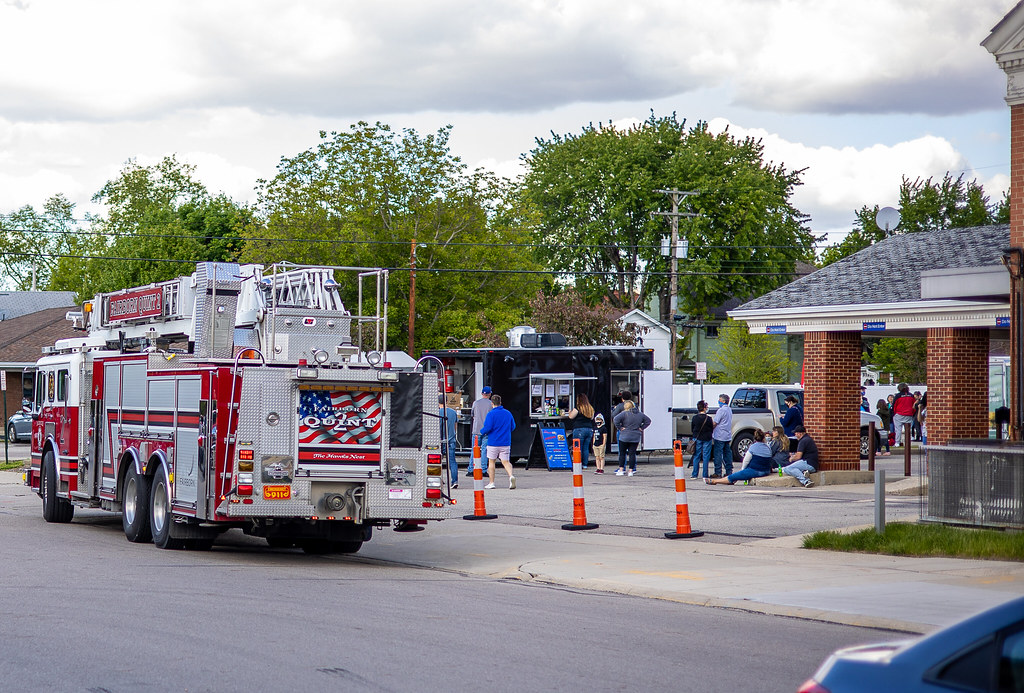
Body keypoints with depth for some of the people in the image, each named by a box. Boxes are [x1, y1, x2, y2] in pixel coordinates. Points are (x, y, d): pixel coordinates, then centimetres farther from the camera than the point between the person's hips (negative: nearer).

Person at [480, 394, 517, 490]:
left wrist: (482, 432, 3)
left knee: (491, 462, 11)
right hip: (506, 442, 4)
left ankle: (491, 483, 14)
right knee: (505, 461, 4)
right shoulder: (508, 413, 6)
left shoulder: (491, 414, -10)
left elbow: (488, 427, -18)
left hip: (493, 442, -3)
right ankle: (511, 476, -23)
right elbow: (513, 427, 13)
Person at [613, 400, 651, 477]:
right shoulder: (640, 414, 7)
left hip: (624, 437, -4)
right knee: (632, 454, 6)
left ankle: (621, 470, 3)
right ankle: (631, 470, 4)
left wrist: (619, 427, -11)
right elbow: (648, 421, 15)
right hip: (636, 438, 4)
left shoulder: (624, 413, -10)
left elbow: (616, 419, -22)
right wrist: (641, 428, 11)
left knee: (622, 453, 6)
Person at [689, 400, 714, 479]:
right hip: (706, 439, -2)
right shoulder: (708, 419, -13)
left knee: (696, 457, 8)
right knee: (706, 457, 3)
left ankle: (695, 474, 8)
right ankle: (705, 475, 3)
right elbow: (712, 429, -3)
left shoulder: (694, 418, -5)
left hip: (697, 439, 2)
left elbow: (692, 430, 4)